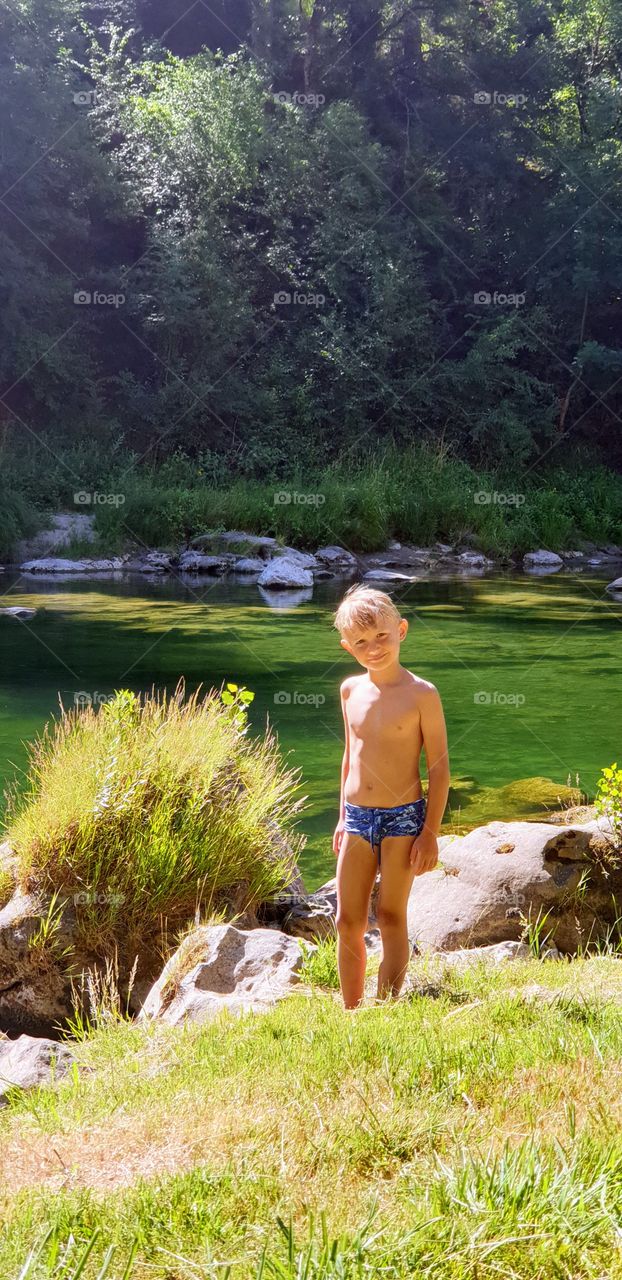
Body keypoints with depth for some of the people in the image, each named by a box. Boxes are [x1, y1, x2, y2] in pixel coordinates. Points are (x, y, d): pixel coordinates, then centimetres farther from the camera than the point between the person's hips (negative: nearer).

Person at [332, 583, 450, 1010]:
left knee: (391, 918, 1)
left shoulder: (421, 694, -10)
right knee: (348, 921, 7)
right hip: (357, 818, 5)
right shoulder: (351, 690, 6)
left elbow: (439, 767, -8)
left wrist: (430, 832, -10)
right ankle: (351, 1012, 18)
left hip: (403, 817, -5)